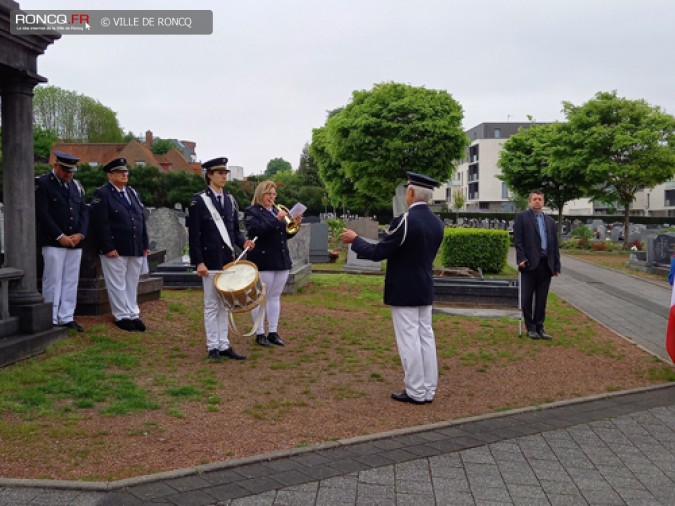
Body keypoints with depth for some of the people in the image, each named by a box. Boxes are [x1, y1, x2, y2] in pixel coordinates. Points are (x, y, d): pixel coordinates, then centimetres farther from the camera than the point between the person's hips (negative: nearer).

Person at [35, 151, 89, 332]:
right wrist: (60, 236, -14)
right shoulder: (43, 183, -4)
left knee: (71, 281, 8)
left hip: (75, 242, 6)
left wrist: (80, 234, -4)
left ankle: (67, 318, 15)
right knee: (53, 281, -2)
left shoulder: (76, 185, 13)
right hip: (53, 242, -5)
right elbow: (42, 213, -11)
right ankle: (51, 320, 5)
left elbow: (84, 210, 12)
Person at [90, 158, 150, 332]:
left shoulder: (133, 193, 16)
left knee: (132, 283, 12)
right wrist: (108, 248, -18)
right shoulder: (102, 194, -5)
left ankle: (133, 315, 20)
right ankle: (122, 316, 10)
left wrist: (145, 245, 11)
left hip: (136, 249, 7)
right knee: (117, 284, 1)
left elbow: (141, 220, 16)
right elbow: (100, 224, -13)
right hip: (115, 249, -6)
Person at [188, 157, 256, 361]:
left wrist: (243, 242, -5)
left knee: (224, 305, 10)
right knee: (211, 305, 3)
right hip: (211, 261, -5)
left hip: (228, 260, 6)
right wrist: (199, 262, -14)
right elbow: (194, 234, -9)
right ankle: (213, 346, 11)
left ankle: (224, 345, 17)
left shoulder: (230, 200, 11)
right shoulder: (199, 200, -6)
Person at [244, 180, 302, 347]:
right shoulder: (251, 212, -3)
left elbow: (286, 234, 18)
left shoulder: (277, 211, 18)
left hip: (282, 260, 7)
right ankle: (260, 333, 6)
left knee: (275, 297, 9)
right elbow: (256, 230, -21)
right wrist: (276, 220, -27)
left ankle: (273, 332, 14)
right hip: (263, 261, -7)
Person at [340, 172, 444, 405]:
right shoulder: (437, 223, 4)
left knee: (409, 340, 0)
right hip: (425, 290, 7)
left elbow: (377, 253, -15)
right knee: (425, 337, 11)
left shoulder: (404, 221, -20)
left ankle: (416, 392, 7)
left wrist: (354, 239, 1)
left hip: (403, 292, -7)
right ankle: (428, 389, 18)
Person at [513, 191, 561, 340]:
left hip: (546, 265, 4)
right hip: (530, 263, -4)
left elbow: (555, 245, 15)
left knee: (541, 299, 7)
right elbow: (518, 240, -5)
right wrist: (521, 259, -16)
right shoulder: (521, 217, 3)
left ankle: (539, 327, 14)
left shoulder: (550, 221, 18)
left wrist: (557, 266, 9)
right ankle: (530, 328, 12)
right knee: (527, 298, 1)